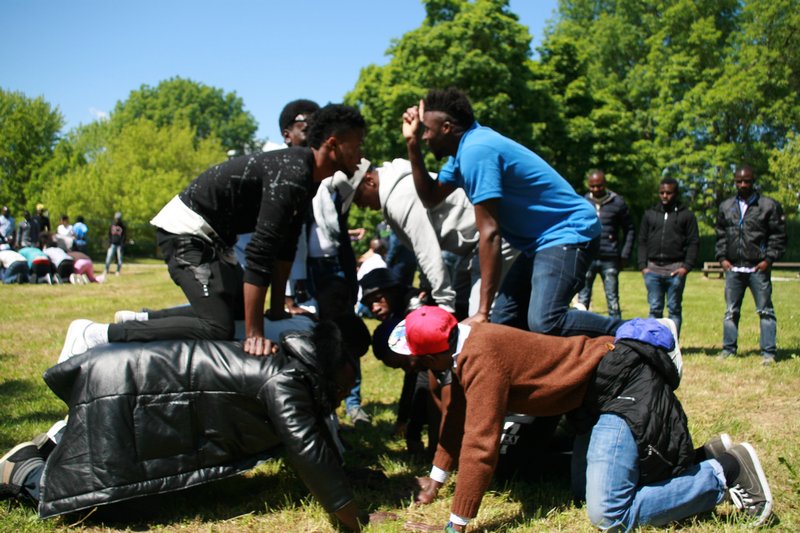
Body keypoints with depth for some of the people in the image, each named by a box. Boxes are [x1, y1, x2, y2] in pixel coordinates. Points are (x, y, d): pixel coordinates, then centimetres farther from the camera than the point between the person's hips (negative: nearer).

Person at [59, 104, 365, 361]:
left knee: (239, 308, 19)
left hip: (208, 235, 11)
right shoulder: (291, 176, -24)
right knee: (217, 327, -19)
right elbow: (260, 251, -30)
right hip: (187, 232, -11)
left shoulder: (305, 176, 7)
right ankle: (95, 335, -15)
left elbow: (285, 244, 13)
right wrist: (255, 334, -28)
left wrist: (277, 309, 14)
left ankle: (140, 320, 20)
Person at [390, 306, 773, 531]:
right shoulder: (466, 342, 5)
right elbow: (457, 416, 16)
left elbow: (479, 446, -29)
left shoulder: (481, 359, -26)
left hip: (622, 388, -11)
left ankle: (724, 473, -3)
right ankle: (705, 458, 21)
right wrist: (436, 480, 23)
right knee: (585, 486, 21)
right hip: (599, 393, 11)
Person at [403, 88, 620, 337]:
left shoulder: (476, 150, -21)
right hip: (539, 241, 10)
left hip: (569, 232, -10)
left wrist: (482, 312, -22)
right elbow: (431, 198, 16)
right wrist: (412, 143, 7)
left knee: (544, 323, -28)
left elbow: (490, 232, -24)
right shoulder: (464, 149, 9)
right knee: (502, 323, 4)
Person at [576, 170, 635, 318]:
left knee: (613, 301, 5)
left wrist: (624, 255, 1)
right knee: (582, 300, 3)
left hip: (610, 260, -1)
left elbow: (629, 229, 7)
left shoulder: (617, 203, 3)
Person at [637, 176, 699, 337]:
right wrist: (643, 265, 3)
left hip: (676, 269, -2)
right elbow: (642, 242, 13)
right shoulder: (650, 214, 15)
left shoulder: (686, 215, 6)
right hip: (653, 269, 2)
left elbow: (693, 243, 2)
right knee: (654, 309, 3)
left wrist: (687, 266, -8)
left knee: (674, 309, 2)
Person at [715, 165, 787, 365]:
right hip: (733, 268, 4)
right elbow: (720, 235, 17)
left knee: (765, 311, 0)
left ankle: (769, 352, 5)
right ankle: (728, 348, 17)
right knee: (731, 311, 9)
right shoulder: (725, 207, 12)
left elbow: (779, 236, -1)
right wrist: (722, 257, 5)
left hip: (758, 268, -4)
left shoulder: (769, 205, 0)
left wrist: (769, 259, -9)